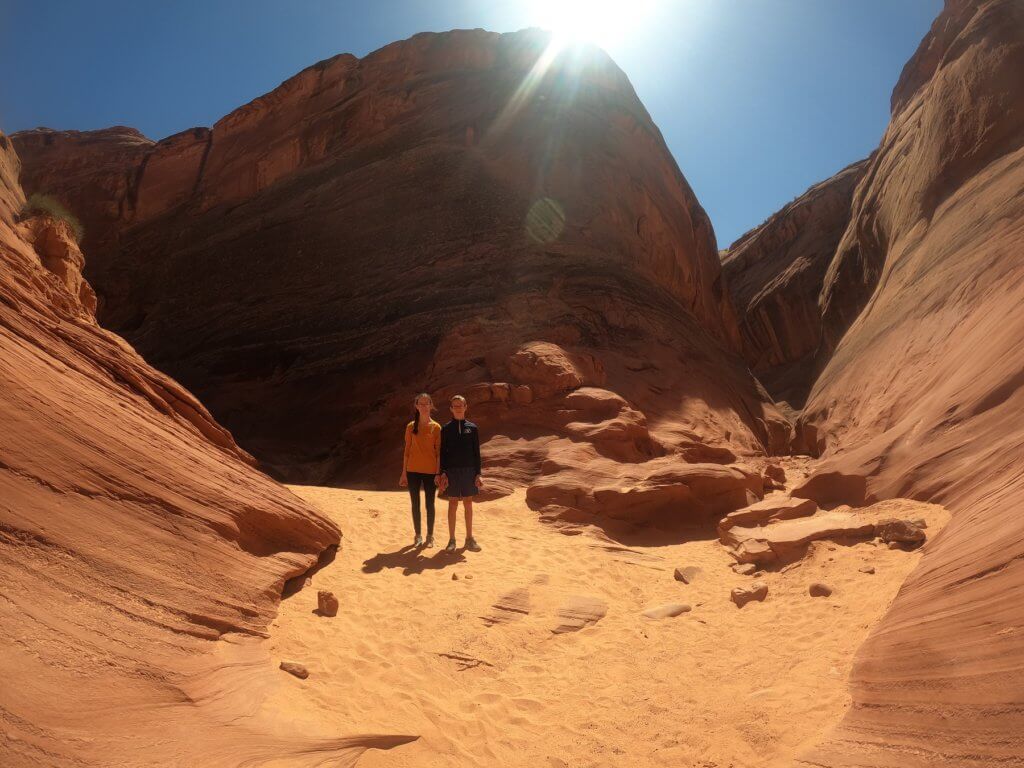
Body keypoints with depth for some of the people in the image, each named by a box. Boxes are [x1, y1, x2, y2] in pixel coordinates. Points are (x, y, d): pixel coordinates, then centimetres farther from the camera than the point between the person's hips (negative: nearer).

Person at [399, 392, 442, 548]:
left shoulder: (436, 427, -1)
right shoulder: (411, 427, 3)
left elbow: (438, 452, -1)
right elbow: (407, 450, 5)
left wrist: (438, 473, -7)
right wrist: (404, 473, 3)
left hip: (430, 471, -1)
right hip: (413, 470, 2)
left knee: (430, 504, 6)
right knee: (415, 504, 7)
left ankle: (430, 536, 17)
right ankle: (418, 536, 18)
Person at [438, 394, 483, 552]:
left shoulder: (472, 428, 5)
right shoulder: (446, 429, 4)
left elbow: (476, 453, 5)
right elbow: (442, 452, 3)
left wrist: (478, 474, -1)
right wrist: (443, 473, -7)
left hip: (469, 471, 1)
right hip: (451, 471, -1)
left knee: (468, 505, 6)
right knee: (452, 505, 2)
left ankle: (469, 538, 15)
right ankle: (451, 539, 9)